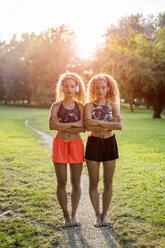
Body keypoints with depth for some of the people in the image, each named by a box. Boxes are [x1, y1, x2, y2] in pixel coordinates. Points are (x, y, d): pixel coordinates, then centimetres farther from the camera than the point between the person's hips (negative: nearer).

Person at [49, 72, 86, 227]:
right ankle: (66, 215, 17)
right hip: (60, 145, -1)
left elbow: (82, 128, -8)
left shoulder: (80, 107, 5)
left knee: (76, 182, 5)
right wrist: (73, 124, -15)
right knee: (62, 182, 3)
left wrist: (62, 125, -12)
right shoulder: (56, 106, 2)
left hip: (76, 145, 1)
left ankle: (73, 214, 21)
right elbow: (52, 125, -16)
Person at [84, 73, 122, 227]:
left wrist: (99, 122, -16)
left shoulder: (113, 105, 5)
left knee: (108, 181, 7)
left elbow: (119, 125, -11)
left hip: (109, 144, 2)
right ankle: (97, 215, 19)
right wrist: (109, 125, -16)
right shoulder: (89, 105, 0)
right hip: (93, 144, -1)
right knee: (93, 181, 3)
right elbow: (89, 126, -16)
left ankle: (105, 214, 22)